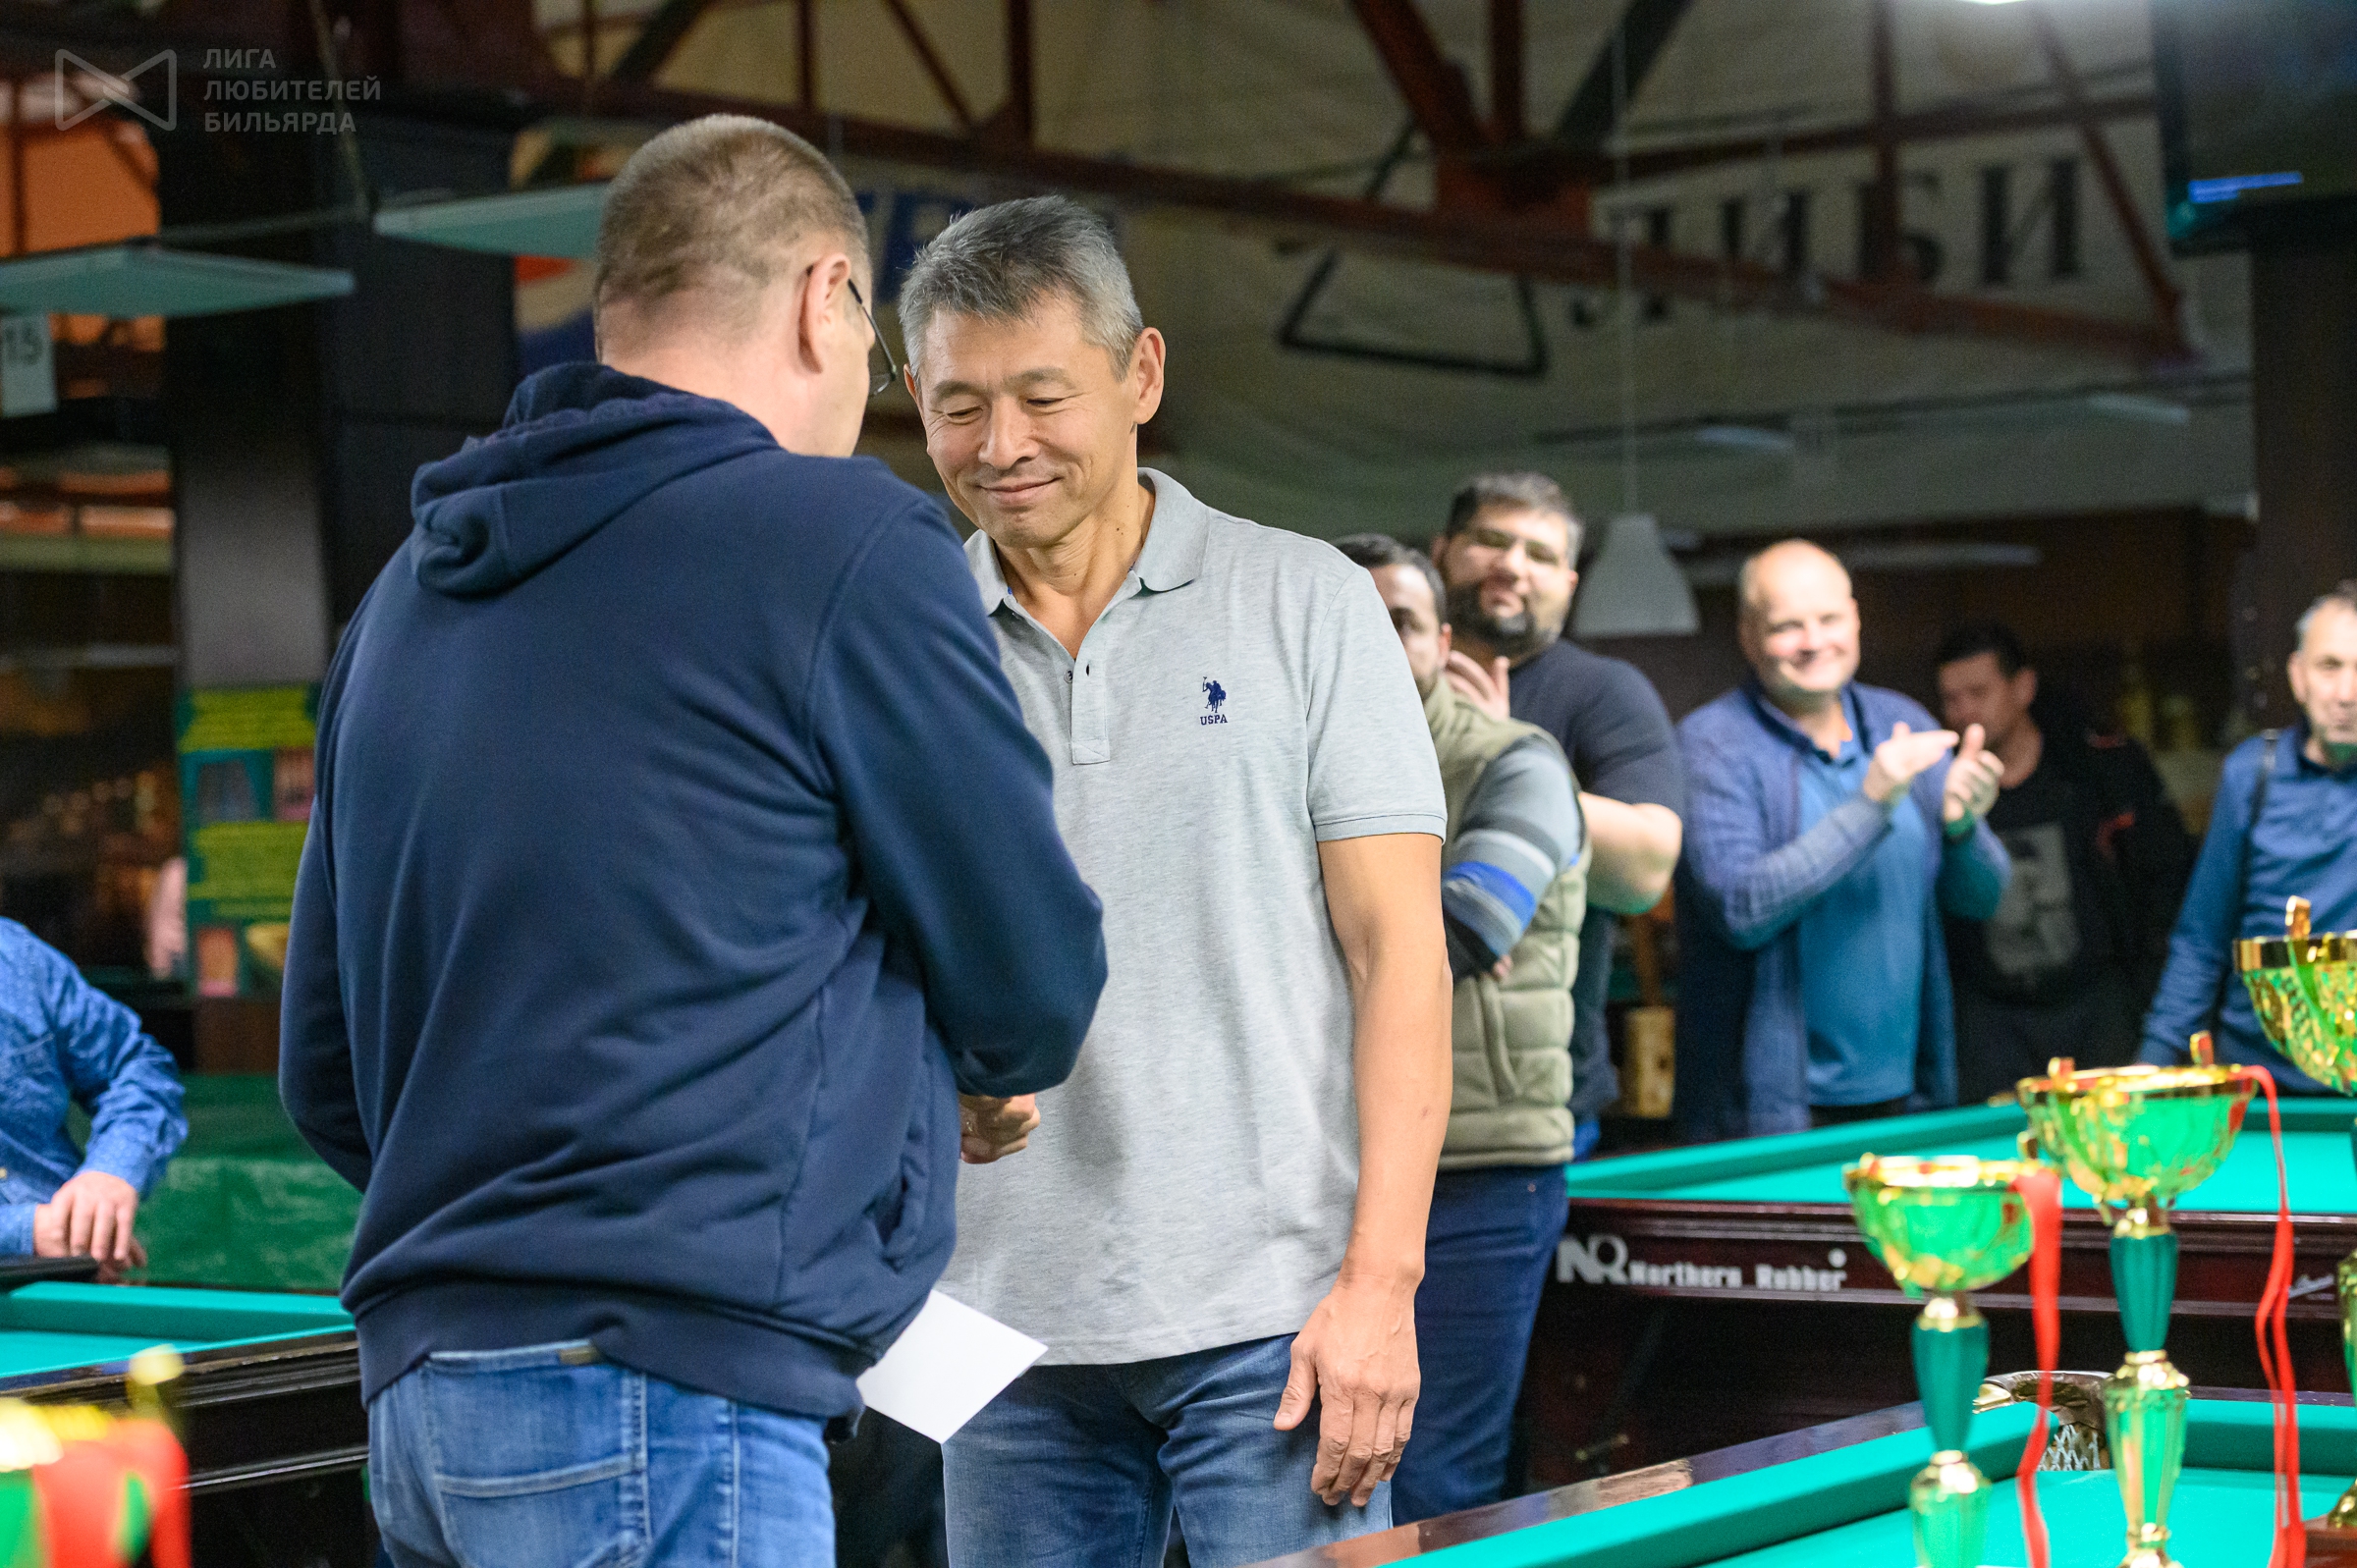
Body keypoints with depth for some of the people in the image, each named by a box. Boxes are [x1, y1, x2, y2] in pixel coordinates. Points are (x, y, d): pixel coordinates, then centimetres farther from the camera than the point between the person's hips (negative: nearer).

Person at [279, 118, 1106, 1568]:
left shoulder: (410, 590, 15)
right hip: (670, 1399, -8)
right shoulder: (844, 537, -7)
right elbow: (1035, 992, 0)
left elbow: (329, 1079, 17)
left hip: (426, 1393, 8)